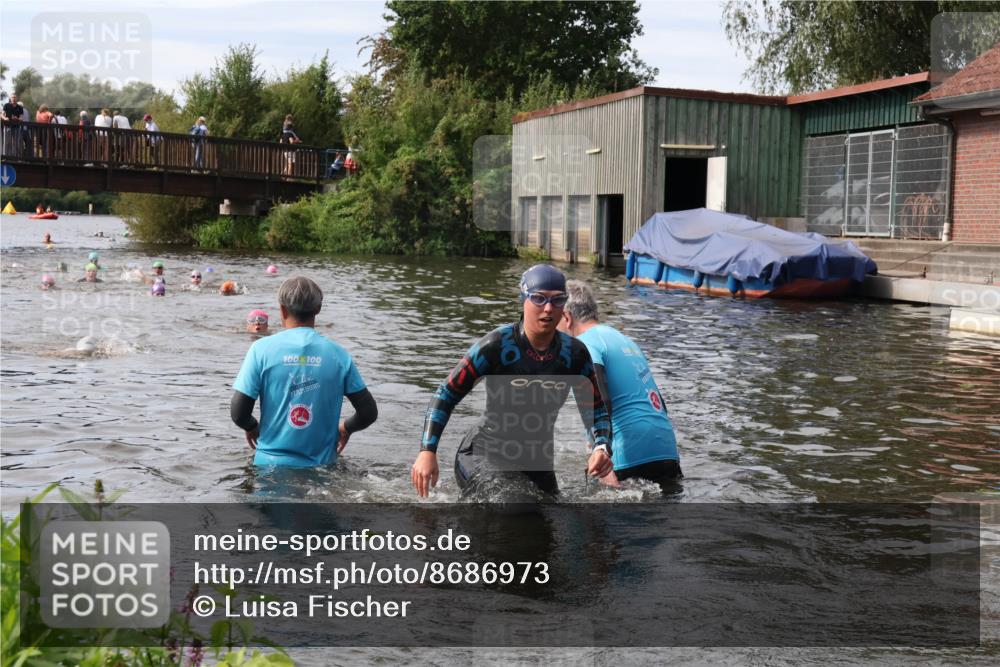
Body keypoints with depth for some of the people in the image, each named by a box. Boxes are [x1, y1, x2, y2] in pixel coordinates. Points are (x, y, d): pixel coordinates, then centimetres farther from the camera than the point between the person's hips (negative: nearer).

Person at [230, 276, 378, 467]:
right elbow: (369, 413, 0)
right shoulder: (338, 354, -2)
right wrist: (345, 428, 21)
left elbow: (238, 413, -7)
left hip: (271, 464, -1)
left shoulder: (262, 349, -6)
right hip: (320, 465, 1)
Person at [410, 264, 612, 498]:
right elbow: (447, 394, -11)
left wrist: (601, 448, -17)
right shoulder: (497, 345, -17)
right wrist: (427, 451, -20)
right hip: (482, 457, -6)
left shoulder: (574, 354, -4)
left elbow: (596, 411, 4)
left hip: (537, 463, 6)